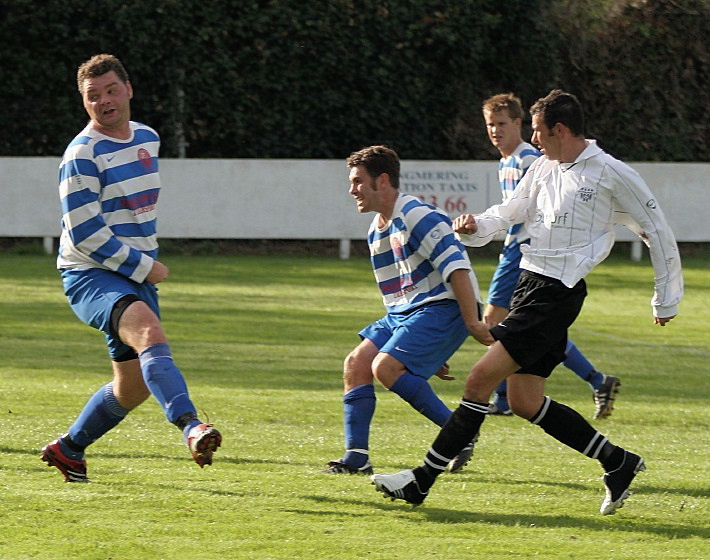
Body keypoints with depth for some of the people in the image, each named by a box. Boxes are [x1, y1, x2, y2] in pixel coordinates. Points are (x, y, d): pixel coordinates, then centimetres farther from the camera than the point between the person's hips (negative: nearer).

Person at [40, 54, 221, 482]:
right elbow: (84, 233, -18)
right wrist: (144, 267, -15)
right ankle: (192, 428, -55)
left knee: (135, 386, 11)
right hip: (92, 276, -8)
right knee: (150, 332, -35)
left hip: (137, 276, 8)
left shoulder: (148, 138, 10)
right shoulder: (83, 154, -14)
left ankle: (68, 449, 33)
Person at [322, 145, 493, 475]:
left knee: (385, 367, -22)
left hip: (444, 307, -10)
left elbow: (456, 268, -21)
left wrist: (473, 323, -25)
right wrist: (429, 353, 24)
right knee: (356, 364, -1)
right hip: (403, 312, 10)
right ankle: (356, 458, -1)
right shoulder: (376, 230, 16)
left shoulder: (417, 216, -15)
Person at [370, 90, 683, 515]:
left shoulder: (612, 174, -7)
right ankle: (618, 464, 17)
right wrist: (477, 226, 4)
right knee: (525, 403, 6)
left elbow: (658, 233, 1)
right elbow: (511, 212, 27)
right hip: (531, 284, 9)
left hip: (557, 293, -9)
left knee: (483, 377, -13)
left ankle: (423, 480, -10)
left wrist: (667, 301, 6)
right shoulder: (543, 168, 13)